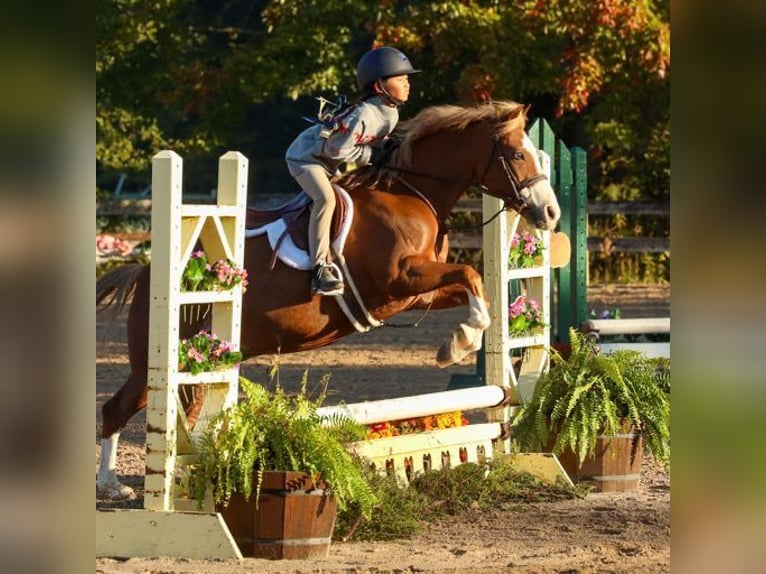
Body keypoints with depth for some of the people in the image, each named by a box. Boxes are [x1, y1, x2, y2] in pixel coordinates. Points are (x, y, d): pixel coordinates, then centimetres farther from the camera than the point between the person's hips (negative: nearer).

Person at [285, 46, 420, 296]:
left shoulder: (391, 113, -3)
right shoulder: (361, 115, -32)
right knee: (326, 198, -30)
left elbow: (374, 141, 11)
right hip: (306, 157, -10)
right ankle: (321, 268, -33)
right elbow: (336, 149, -29)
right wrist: (374, 155, -24)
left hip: (329, 164, 10)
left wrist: (388, 150, -9)